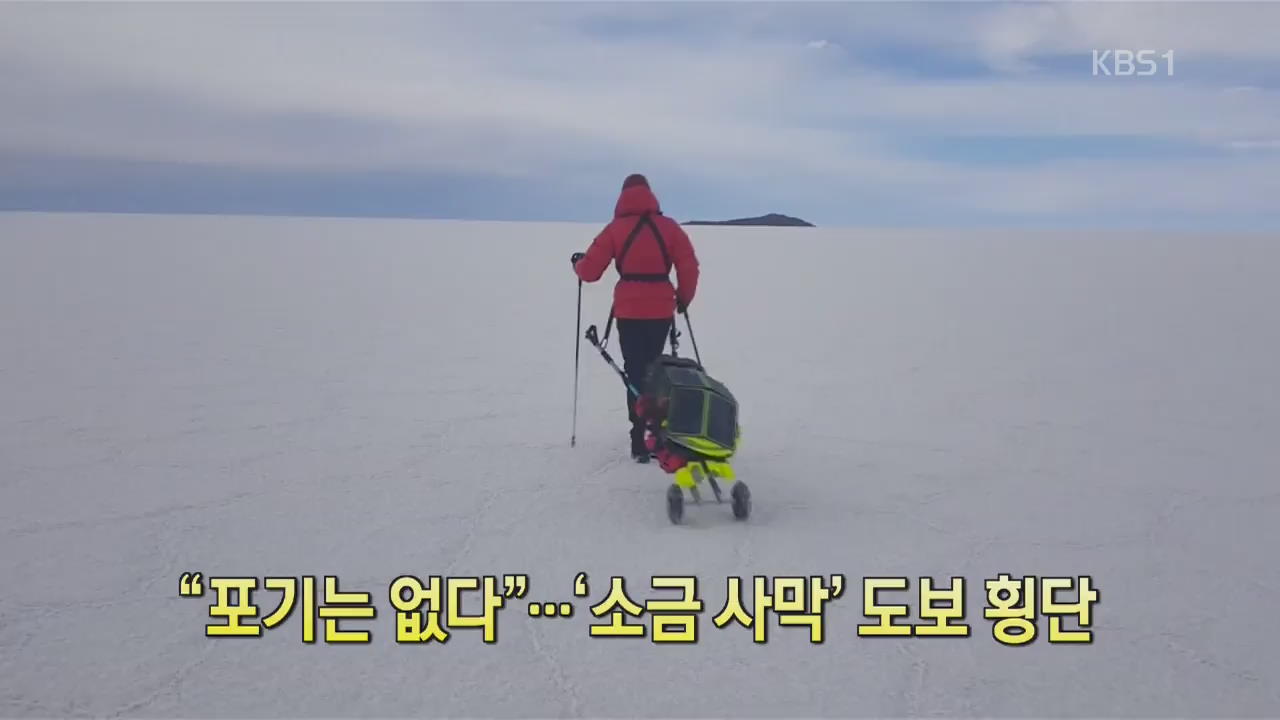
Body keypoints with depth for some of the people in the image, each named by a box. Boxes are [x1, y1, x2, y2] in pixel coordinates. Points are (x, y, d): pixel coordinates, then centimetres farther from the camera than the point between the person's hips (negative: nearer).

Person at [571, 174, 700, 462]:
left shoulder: (615, 228, -1)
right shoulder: (669, 226, 1)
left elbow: (590, 271, -1)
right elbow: (689, 267, -3)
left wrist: (577, 262, 22)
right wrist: (684, 298, 14)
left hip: (629, 312, -1)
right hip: (661, 311, 1)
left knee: (636, 373, 6)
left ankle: (641, 441, 1)